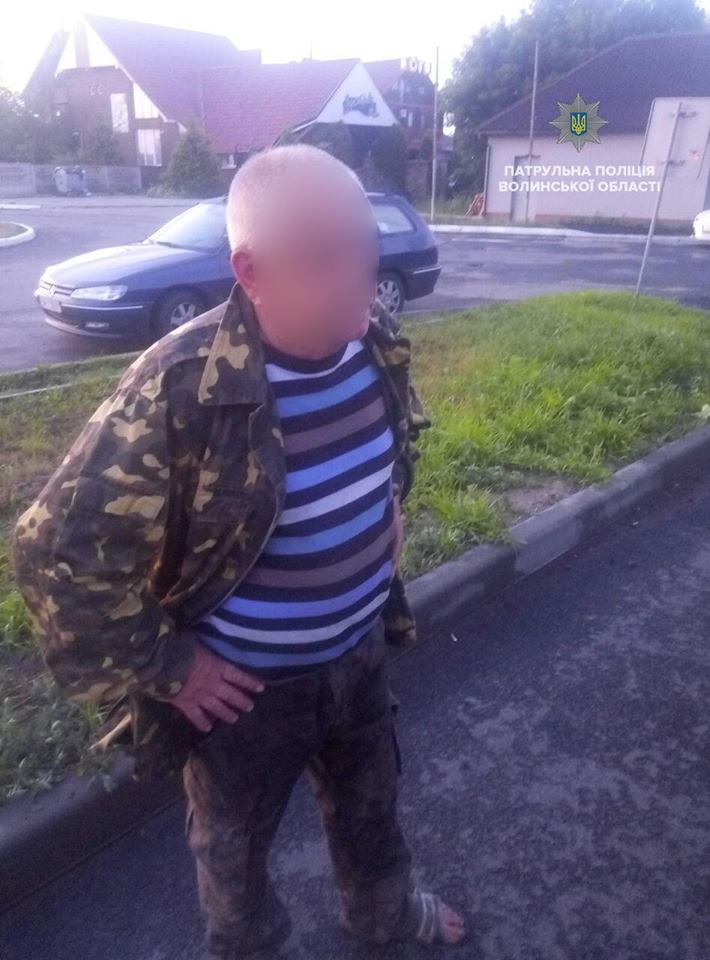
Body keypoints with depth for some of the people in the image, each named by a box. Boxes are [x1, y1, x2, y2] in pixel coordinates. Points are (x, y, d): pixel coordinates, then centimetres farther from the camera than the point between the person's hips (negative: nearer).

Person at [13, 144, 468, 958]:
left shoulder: (377, 346, -11)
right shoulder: (181, 390, -31)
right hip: (245, 683, -5)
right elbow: (58, 552, -25)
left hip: (359, 651, 6)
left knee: (369, 800, 31)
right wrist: (163, 670, -18)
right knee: (234, 840, 25)